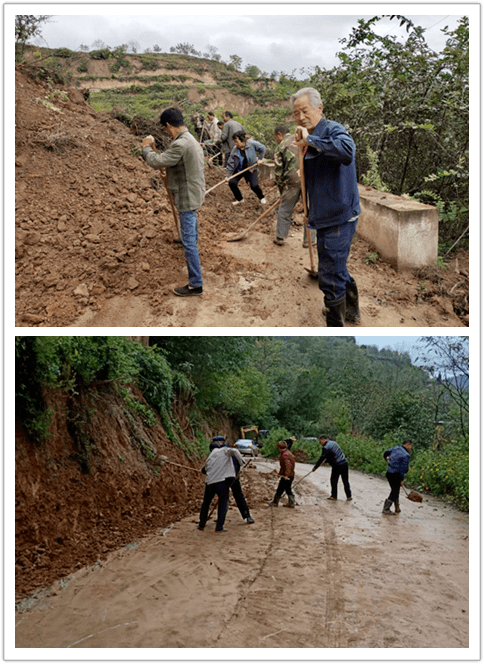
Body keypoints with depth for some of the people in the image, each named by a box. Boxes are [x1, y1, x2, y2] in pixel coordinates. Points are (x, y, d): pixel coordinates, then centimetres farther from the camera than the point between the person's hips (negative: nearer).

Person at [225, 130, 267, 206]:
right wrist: (228, 175, -10)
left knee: (254, 185, -16)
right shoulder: (235, 149, -13)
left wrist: (259, 159, -2)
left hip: (251, 169, -2)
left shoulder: (252, 144, -20)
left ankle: (261, 197, 18)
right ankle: (239, 199, 11)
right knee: (232, 182, -14)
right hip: (238, 170, 3)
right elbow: (230, 163, -8)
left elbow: (262, 148, -3)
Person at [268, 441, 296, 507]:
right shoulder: (288, 453, 13)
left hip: (286, 476, -10)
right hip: (291, 475, 10)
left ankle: (275, 502, 11)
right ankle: (291, 503, 18)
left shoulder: (285, 455, -20)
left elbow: (288, 465, -29)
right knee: (288, 489, 16)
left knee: (280, 489, 1)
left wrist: (286, 475, -34)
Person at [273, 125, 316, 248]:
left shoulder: (280, 147, 5)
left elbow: (278, 172, 6)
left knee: (284, 210, 14)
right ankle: (309, 240, 16)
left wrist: (281, 190, 15)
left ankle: (280, 238, 20)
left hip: (293, 180, -2)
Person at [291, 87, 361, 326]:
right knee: (337, 269, 25)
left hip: (338, 218, -10)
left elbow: (347, 150, -41)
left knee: (330, 275, -6)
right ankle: (351, 311, 44)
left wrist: (310, 140, -35)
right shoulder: (312, 137, 14)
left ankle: (335, 327, 6)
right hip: (328, 216, 10)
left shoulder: (333, 130, -15)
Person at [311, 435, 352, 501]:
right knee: (345, 481, 11)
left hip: (337, 465, -8)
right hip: (344, 463, 8)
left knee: (334, 481, 6)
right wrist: (325, 461, 28)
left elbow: (321, 458, -10)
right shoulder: (333, 443, 16)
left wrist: (315, 467, -2)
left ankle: (334, 496, 13)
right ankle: (349, 496, 13)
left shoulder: (326, 447, -11)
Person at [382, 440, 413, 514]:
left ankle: (397, 509, 26)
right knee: (395, 492, 0)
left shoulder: (396, 448, 6)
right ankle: (386, 509, 1)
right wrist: (401, 479, -9)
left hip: (389, 472, 9)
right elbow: (403, 469, -17)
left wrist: (386, 458, 45)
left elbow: (386, 452, 23)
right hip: (395, 474, -9)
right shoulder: (406, 455, -16)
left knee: (395, 491, 18)